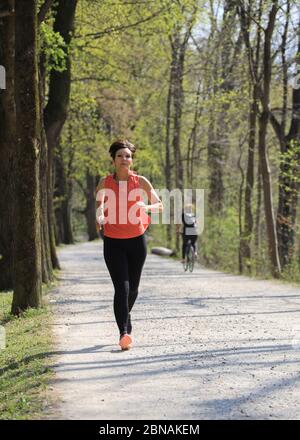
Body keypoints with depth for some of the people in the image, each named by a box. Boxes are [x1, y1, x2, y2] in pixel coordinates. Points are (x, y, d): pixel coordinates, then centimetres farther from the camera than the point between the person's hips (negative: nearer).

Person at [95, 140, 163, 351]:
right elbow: (100, 202, -18)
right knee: (121, 287, -14)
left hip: (137, 240, 2)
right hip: (113, 242, -2)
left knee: (133, 287, 13)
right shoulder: (105, 183, -3)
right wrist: (100, 214, -41)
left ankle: (126, 315, 43)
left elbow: (160, 206, 2)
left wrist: (146, 207, -20)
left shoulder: (140, 182, -1)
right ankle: (124, 333, -17)